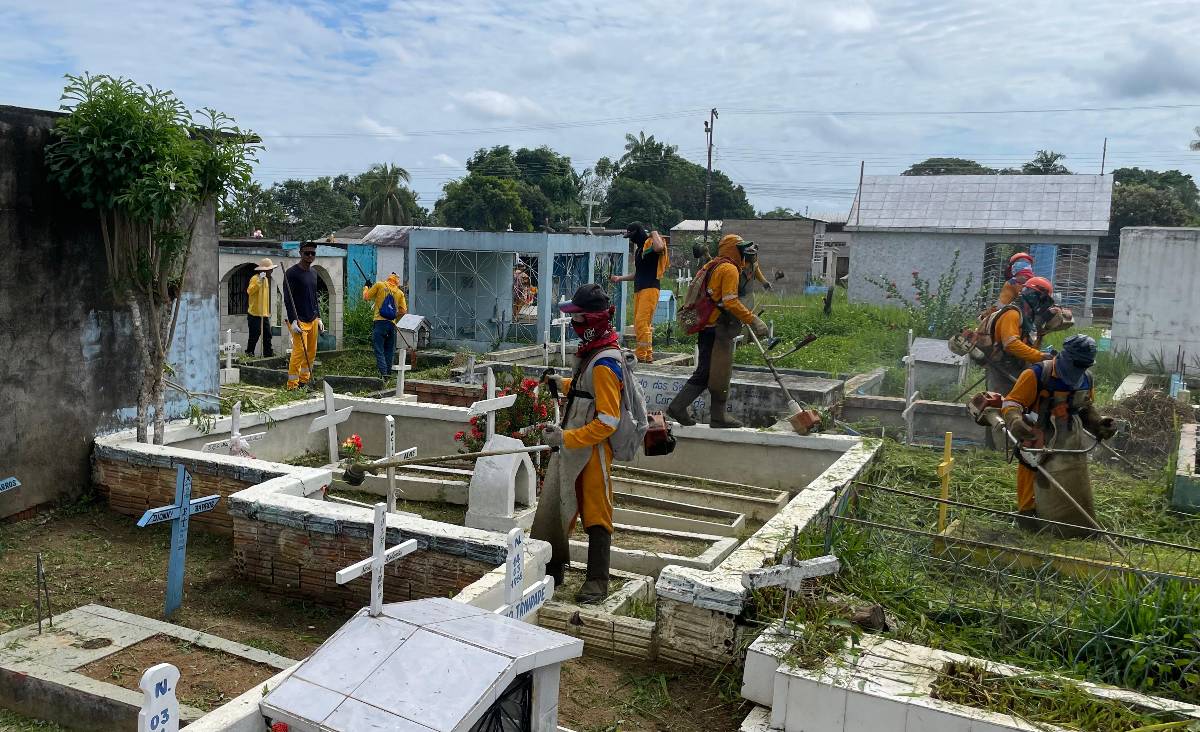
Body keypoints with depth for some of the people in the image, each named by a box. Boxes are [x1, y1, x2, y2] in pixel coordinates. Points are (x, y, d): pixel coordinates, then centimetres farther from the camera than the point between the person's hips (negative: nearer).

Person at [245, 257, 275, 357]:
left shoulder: (266, 279, 16)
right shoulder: (255, 278, -12)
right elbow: (249, 291, -28)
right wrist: (259, 281, -35)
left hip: (264, 314, 8)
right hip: (255, 314, -8)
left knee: (267, 334, 9)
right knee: (254, 335, -3)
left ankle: (268, 353, 14)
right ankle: (249, 353, 6)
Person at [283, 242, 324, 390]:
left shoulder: (313, 273, 16)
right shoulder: (291, 273, -8)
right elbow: (287, 299, -14)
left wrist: (318, 318, 18)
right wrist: (293, 321, -21)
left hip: (313, 320, 8)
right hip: (299, 321, -8)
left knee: (311, 353, 9)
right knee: (299, 352, -11)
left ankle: (304, 381, 18)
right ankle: (292, 386, -6)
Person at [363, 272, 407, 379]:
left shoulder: (379, 285, 4)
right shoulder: (400, 293, 12)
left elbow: (366, 297, 6)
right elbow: (404, 311, 7)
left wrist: (366, 288, 26)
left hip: (380, 322, -3)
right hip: (392, 324, 3)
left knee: (379, 351, -5)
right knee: (389, 351, 11)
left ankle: (383, 372, -19)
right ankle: (388, 373, 10)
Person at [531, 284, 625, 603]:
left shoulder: (605, 363, -23)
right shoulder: (591, 351, 8)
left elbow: (608, 422, -26)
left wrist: (566, 438, -26)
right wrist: (562, 384, 12)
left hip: (591, 451, -10)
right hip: (570, 446, 10)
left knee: (595, 516, 4)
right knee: (552, 507, 16)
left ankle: (597, 582, 17)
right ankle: (551, 570, 31)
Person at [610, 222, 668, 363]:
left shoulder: (651, 243, -5)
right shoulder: (639, 249, 24)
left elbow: (659, 247, -32)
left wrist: (654, 234, -13)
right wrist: (619, 278, 27)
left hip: (650, 288, -10)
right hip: (639, 289, 10)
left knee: (642, 322, -15)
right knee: (638, 324, 7)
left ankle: (642, 355, -16)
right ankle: (648, 355, 9)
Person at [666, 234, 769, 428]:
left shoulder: (712, 266, 18)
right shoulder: (729, 269, -12)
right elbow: (731, 302, -21)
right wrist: (753, 320, -20)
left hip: (706, 327, 9)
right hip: (717, 330, -9)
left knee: (704, 372, 13)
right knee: (720, 374, -1)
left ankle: (677, 407, 11)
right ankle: (718, 416, 6)